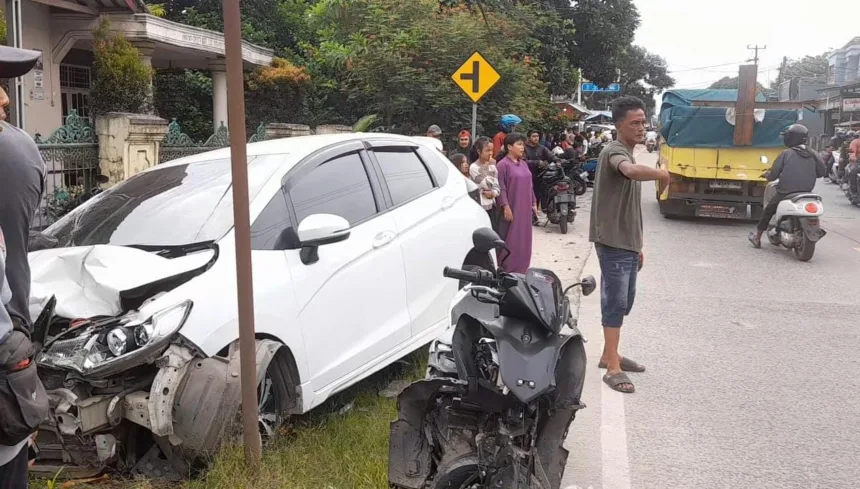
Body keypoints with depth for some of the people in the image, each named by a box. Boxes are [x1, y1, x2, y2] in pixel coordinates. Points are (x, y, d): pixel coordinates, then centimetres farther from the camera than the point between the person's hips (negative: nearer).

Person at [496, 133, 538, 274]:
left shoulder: (523, 163, 12)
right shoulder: (503, 165, -10)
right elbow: (501, 188, -14)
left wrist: (534, 203, 14)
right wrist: (505, 206, -20)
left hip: (525, 209, 7)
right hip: (512, 209, -7)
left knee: (524, 240, 11)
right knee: (510, 241, -3)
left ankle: (521, 270, 21)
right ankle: (507, 271, 3)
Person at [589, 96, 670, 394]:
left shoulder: (629, 155, 18)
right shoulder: (614, 152, -14)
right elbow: (632, 171, -41)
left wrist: (637, 245, 22)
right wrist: (663, 175, -24)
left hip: (627, 244, 10)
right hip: (613, 244, -10)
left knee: (624, 302, 16)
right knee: (615, 303, -7)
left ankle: (610, 355, 28)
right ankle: (613, 368, -1)